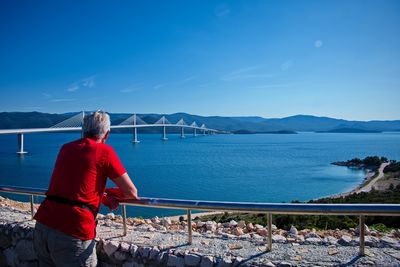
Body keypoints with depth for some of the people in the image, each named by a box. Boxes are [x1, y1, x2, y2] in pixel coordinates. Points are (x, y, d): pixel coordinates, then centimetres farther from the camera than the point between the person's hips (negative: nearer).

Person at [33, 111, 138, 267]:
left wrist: (104, 198, 31)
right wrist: (115, 193, 21)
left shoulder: (66, 148, 13)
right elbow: (131, 192, 0)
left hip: (42, 226, 6)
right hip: (72, 235, -6)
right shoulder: (105, 151, -4)